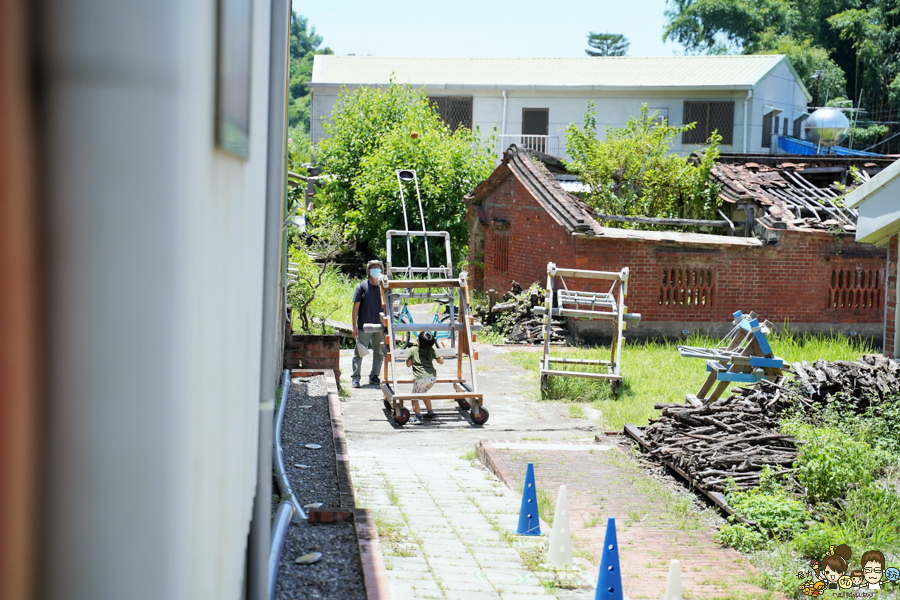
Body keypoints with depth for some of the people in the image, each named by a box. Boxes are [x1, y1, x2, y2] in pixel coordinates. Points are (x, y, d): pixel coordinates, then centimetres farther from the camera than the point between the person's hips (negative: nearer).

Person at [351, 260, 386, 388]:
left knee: (379, 353, 8)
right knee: (359, 352, -2)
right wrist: (354, 326, -7)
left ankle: (374, 377, 19)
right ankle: (355, 377, 4)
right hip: (364, 326, -3)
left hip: (379, 327, 3)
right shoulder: (361, 287, -1)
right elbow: (356, 307, -2)